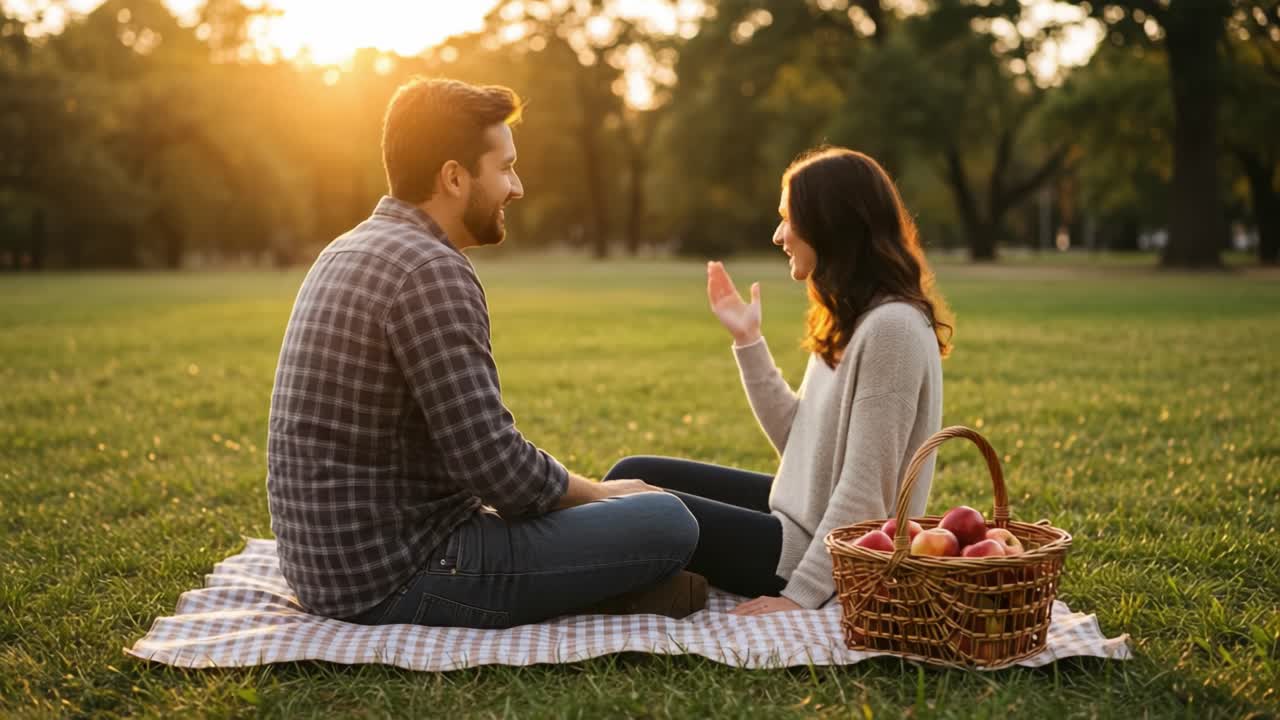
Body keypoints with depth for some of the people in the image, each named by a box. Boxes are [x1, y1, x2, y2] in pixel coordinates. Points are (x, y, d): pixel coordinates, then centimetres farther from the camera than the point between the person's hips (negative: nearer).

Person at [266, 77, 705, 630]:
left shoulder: (350, 252, 11)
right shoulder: (430, 271, -20)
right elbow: (503, 471, -23)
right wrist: (603, 494, -3)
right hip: (394, 577, -10)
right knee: (667, 522, -13)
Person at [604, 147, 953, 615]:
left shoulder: (891, 328, -22)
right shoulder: (850, 321, 8)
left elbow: (865, 492, -23)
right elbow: (798, 438, 9)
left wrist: (801, 593, -21)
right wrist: (747, 340, 7)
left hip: (829, 555, -9)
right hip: (803, 514, 9)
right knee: (634, 475, 9)